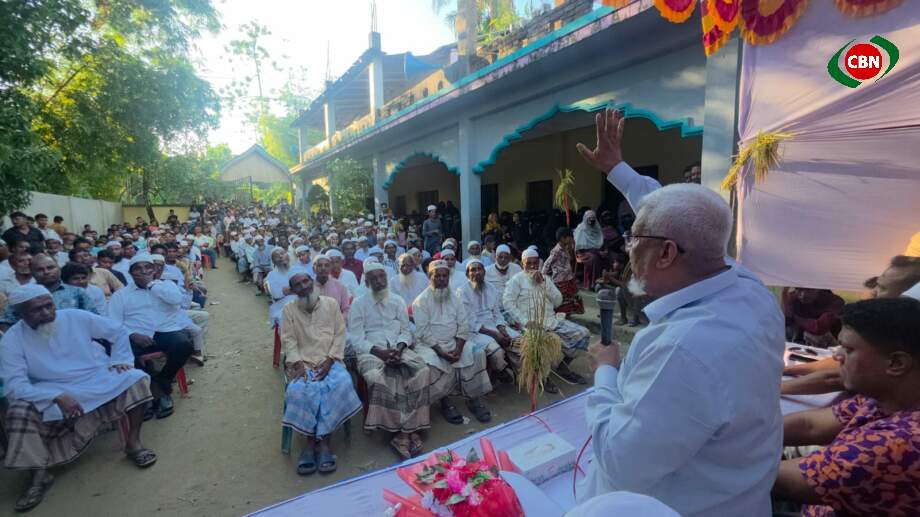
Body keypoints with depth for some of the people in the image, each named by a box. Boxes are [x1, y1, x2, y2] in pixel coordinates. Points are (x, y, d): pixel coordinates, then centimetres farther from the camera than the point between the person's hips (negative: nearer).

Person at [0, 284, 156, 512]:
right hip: (54, 392, 0)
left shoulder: (76, 317, -6)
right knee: (19, 410, -29)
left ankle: (133, 442, -9)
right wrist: (58, 397, -32)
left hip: (99, 379, 1)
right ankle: (40, 473, -13)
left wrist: (120, 360, -7)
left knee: (136, 379, -23)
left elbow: (118, 332, 6)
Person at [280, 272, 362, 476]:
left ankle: (323, 439, -20)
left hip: (329, 360, 0)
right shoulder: (289, 310, 9)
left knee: (342, 384, -29)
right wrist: (298, 364, -14)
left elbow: (340, 334, 3)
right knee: (299, 390, -31)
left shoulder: (331, 303, 8)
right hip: (302, 361, 0)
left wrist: (329, 360, -10)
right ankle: (311, 440, -15)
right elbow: (289, 340, 1)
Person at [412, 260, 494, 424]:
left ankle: (474, 399, -6)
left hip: (454, 342, 4)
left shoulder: (454, 297, 7)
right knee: (434, 364, -32)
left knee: (477, 354, -18)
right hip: (429, 344, -4)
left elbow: (463, 326, 2)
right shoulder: (421, 300, -7)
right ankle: (445, 403, -11)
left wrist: (458, 349, -13)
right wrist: (441, 352, -21)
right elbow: (423, 332, -13)